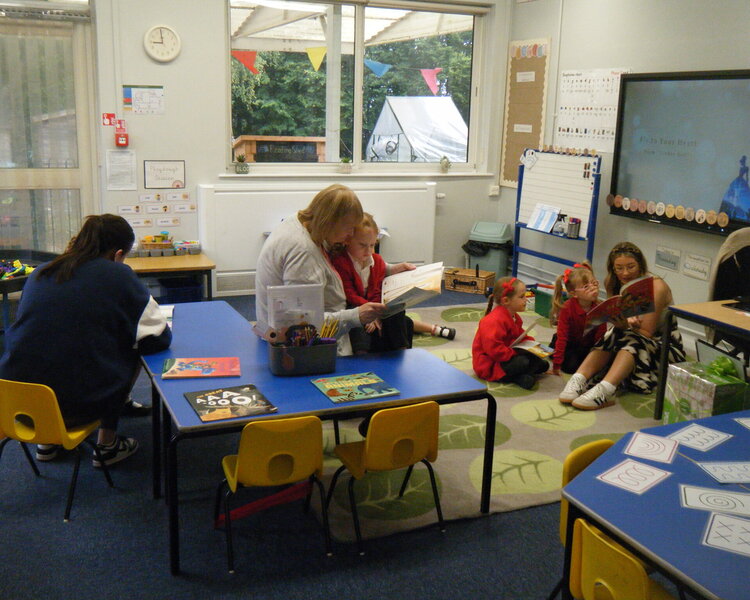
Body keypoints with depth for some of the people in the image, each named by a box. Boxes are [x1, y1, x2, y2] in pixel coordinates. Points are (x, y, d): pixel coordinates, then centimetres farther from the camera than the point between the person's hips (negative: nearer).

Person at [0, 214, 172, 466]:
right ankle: (107, 445, 26)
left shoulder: (40, 272, 9)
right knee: (129, 354, 20)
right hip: (75, 405, -5)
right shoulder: (118, 275, -5)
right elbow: (159, 338, -1)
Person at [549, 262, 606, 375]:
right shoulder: (567, 308, -27)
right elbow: (562, 337, -26)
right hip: (569, 344, -3)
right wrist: (556, 365, -27)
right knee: (571, 366, -21)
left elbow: (601, 336, -11)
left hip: (588, 345, 3)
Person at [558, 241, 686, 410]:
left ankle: (604, 390, -56)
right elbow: (618, 323, -5)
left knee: (632, 340, -35)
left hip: (665, 347, -4)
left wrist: (628, 324, -36)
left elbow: (647, 333, -17)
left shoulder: (656, 287, -15)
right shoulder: (614, 285, 1)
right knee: (613, 336, -27)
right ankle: (579, 380, -44)